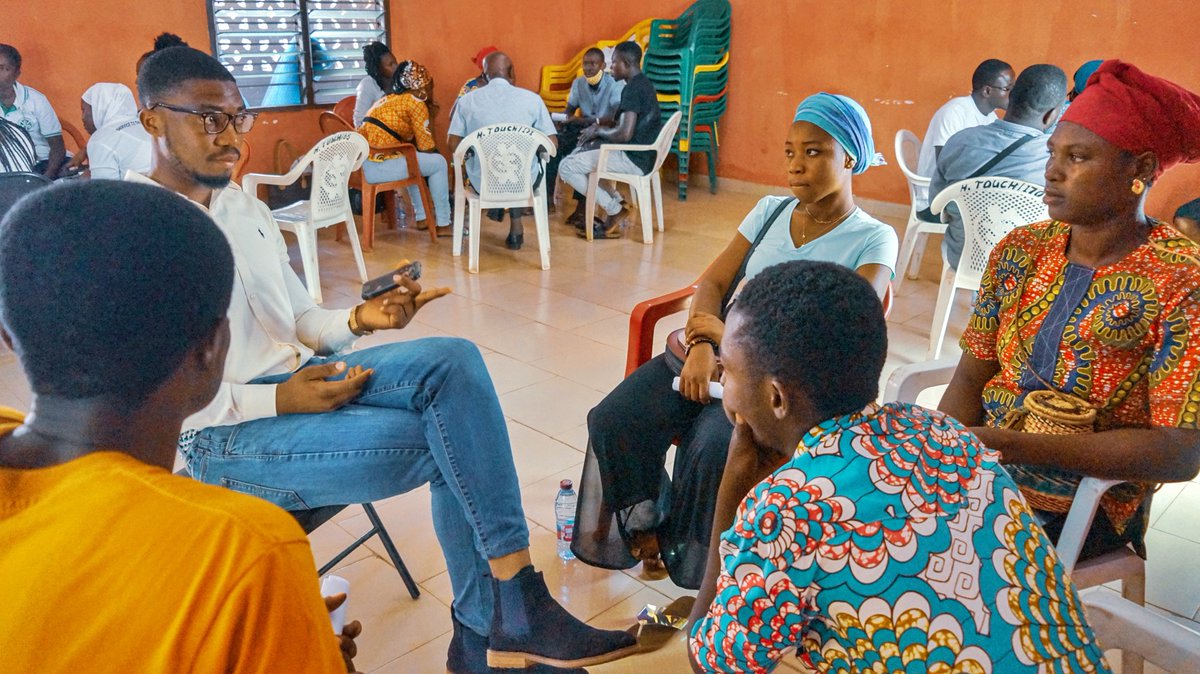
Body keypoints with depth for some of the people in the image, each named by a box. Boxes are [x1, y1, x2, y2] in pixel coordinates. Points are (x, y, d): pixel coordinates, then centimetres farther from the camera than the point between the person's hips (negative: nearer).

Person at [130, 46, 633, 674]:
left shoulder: (246, 209, 12)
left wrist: (359, 320, -6)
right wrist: (279, 400, -23)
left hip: (298, 377, 7)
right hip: (220, 435, -6)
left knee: (453, 360, -18)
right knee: (447, 439, -21)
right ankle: (516, 615, -2)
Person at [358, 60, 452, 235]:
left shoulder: (389, 99, 24)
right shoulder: (416, 103, -2)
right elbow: (427, 147, -1)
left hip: (360, 163, 9)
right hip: (379, 166, -9)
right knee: (438, 163, 7)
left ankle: (422, 215, 36)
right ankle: (443, 224, 12)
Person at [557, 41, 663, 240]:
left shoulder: (632, 89, -18)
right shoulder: (643, 83, 13)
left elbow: (625, 134, -26)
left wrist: (599, 131, -8)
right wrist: (600, 128, 9)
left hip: (634, 159, -10)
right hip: (642, 154, 10)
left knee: (567, 167, -10)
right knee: (581, 152, 23)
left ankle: (615, 211, -2)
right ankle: (616, 207, 14)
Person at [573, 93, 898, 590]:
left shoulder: (873, 240, -2)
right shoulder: (771, 210, 12)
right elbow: (713, 282, 6)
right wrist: (702, 347, -15)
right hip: (717, 354, 5)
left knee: (714, 450, -32)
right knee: (613, 420, -16)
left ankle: (693, 564, -3)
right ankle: (644, 528, 8)